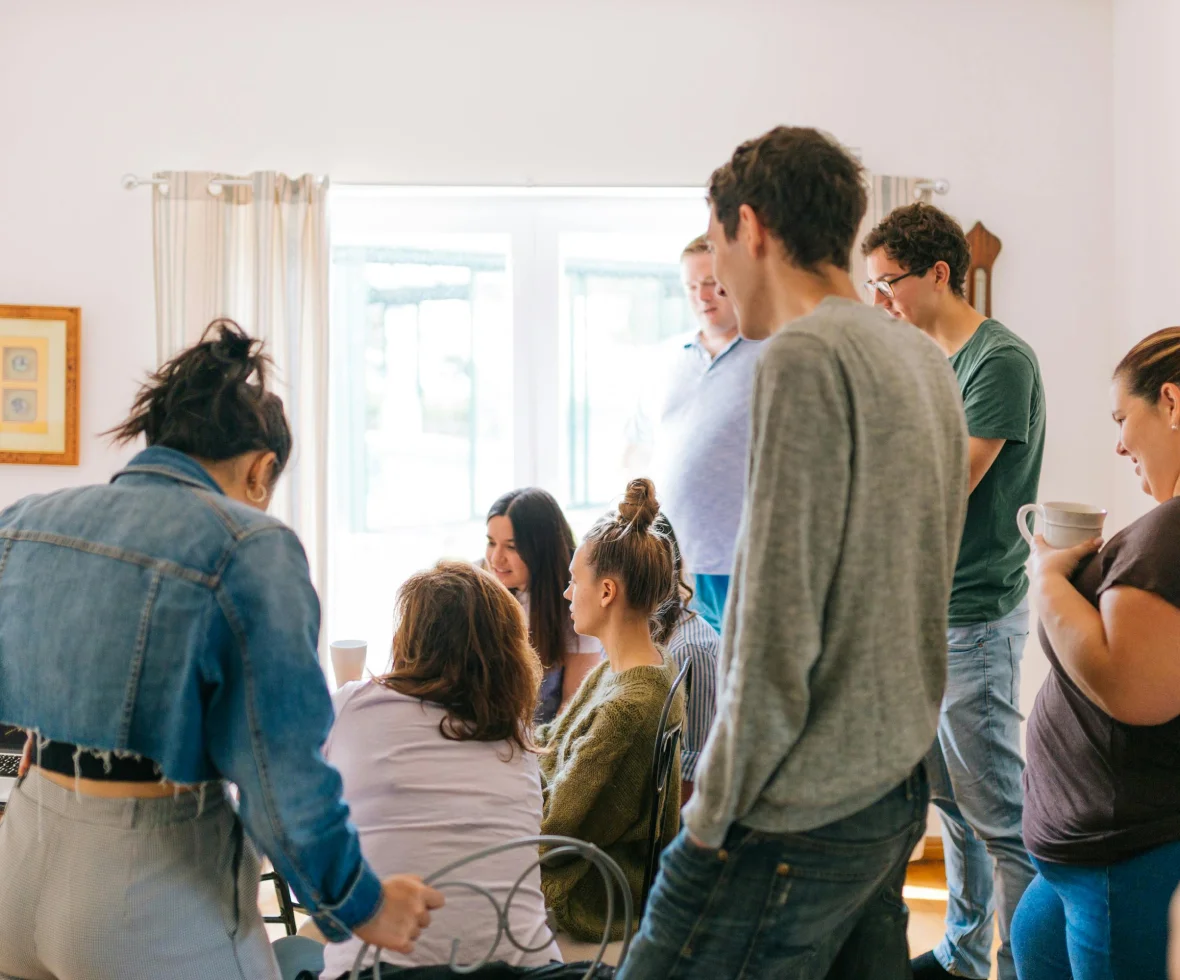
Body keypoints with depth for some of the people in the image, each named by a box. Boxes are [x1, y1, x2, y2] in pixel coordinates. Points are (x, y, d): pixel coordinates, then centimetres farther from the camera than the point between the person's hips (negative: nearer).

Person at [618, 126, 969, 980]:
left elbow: (778, 626, -19)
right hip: (899, 790, 9)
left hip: (800, 815, -9)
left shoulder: (805, 357, -15)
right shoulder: (926, 360, 12)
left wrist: (715, 812, -11)